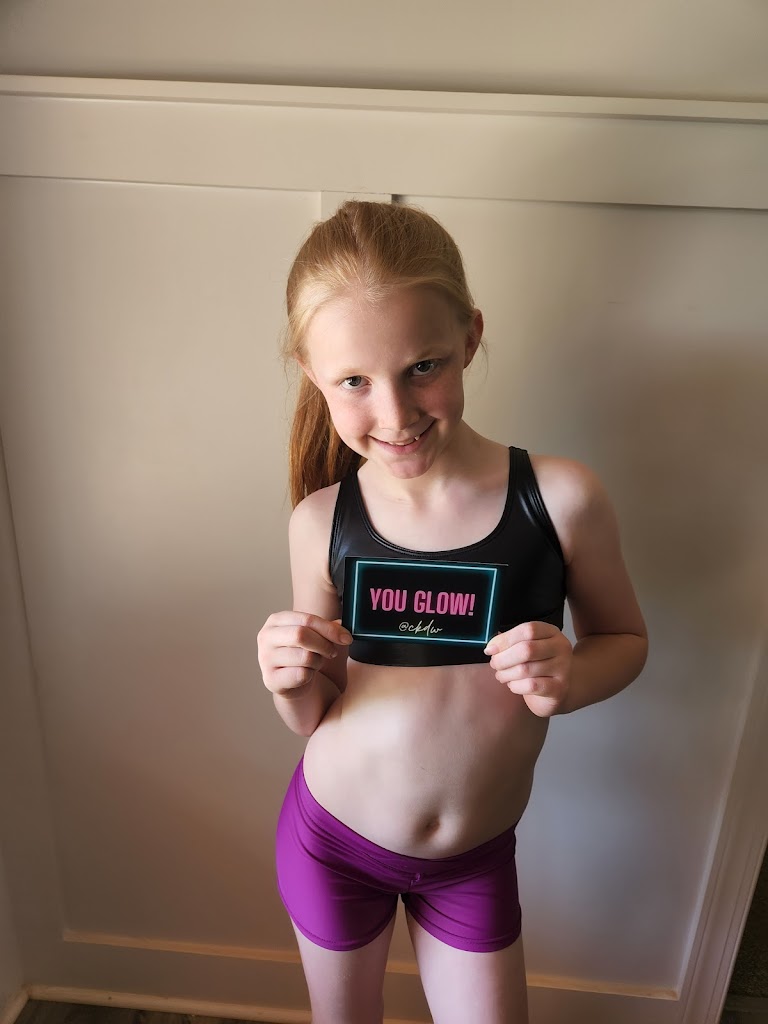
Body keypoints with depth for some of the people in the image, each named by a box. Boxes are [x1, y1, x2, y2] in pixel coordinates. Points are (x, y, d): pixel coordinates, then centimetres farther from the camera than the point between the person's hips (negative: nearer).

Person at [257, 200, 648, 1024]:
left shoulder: (560, 497, -22)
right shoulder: (322, 522, -18)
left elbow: (625, 638, -4)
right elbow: (316, 718, -6)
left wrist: (572, 676, -25)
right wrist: (293, 684, -28)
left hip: (477, 856, 0)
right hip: (331, 837, 1)